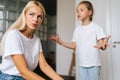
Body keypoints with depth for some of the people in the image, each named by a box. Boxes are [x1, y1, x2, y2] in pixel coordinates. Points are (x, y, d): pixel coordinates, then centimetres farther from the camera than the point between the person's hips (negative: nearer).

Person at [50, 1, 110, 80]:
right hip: (82, 64, 4)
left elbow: (101, 44, -12)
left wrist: (102, 45, -36)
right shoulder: (77, 29, 7)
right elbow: (74, 45, 7)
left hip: (94, 64, -4)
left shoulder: (96, 27, -7)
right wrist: (61, 42, -4)